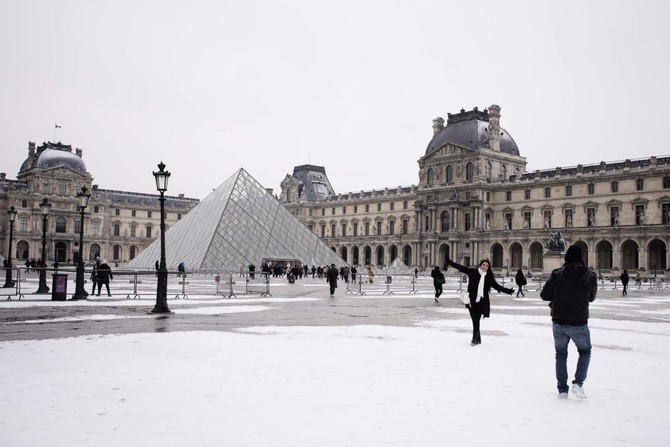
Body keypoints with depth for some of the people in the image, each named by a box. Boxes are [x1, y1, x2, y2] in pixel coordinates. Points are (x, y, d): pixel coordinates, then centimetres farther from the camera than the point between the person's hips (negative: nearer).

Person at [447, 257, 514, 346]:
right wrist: (450, 262, -5)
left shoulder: (489, 277, 8)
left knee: (476, 321, -8)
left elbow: (497, 286, 13)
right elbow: (461, 268, 0)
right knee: (474, 321, 6)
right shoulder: (473, 272, 3)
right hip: (472, 301, 0)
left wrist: (508, 291, 10)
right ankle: (478, 339, 22)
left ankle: (474, 339, 3)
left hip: (481, 302, 0)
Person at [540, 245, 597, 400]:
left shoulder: (558, 274, -12)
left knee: (561, 354, 14)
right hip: (579, 323, 0)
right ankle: (578, 383, 5)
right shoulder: (591, 277, -5)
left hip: (559, 322, 0)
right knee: (585, 352, 21)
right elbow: (591, 298, 11)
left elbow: (544, 295, -7)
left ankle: (562, 390, 16)